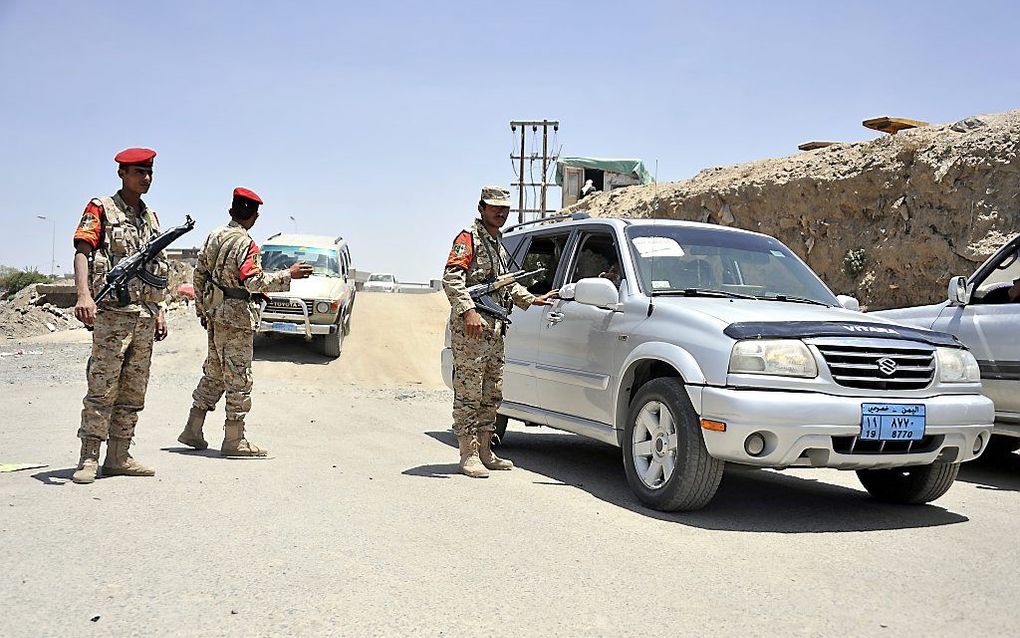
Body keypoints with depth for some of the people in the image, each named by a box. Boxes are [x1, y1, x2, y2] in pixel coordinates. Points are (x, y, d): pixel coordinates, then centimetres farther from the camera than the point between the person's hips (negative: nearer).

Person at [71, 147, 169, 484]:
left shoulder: (151, 217, 19)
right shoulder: (100, 209, 0)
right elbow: (82, 252, -12)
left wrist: (159, 311, 15)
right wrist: (84, 295, -28)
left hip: (145, 315, 7)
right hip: (112, 311, -6)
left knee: (134, 392, 7)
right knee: (102, 388, -8)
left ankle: (118, 457, 14)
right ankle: (88, 459, -2)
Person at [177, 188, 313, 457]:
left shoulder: (214, 236, 8)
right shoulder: (246, 244, -17)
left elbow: (199, 273, 13)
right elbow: (254, 282, -26)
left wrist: (202, 309, 21)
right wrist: (289, 275, -19)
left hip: (215, 314, 8)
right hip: (236, 319, -8)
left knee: (213, 374, 19)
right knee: (238, 379, 0)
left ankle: (193, 430, 23)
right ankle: (234, 440, 6)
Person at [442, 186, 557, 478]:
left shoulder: (499, 243, 23)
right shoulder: (468, 238, -4)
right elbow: (451, 277, -17)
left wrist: (531, 300, 27)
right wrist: (468, 311, -27)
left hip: (495, 328, 9)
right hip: (470, 325, -9)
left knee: (492, 393, 12)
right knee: (468, 392, -7)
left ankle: (485, 451, 20)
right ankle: (468, 456, -4)